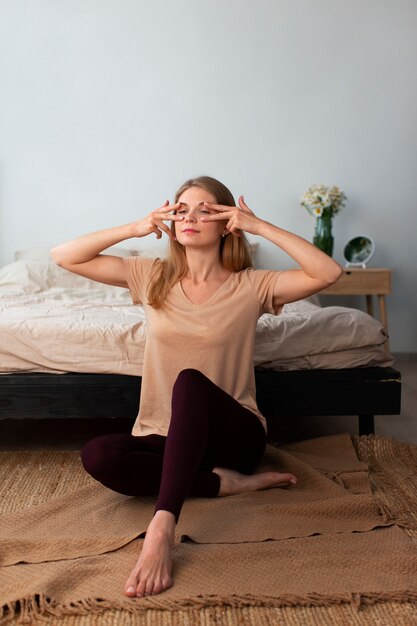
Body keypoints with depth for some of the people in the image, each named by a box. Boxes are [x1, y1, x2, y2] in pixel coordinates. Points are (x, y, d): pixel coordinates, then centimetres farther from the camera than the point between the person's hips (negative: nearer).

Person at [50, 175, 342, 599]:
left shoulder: (249, 285, -2)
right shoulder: (152, 277, 5)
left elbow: (328, 273, -16)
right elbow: (64, 256, 2)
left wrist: (260, 226, -14)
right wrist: (135, 228, -8)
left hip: (235, 432, -3)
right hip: (166, 437, 3)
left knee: (190, 381, -36)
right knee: (97, 455, -29)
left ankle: (163, 524, -43)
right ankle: (225, 481, -19)